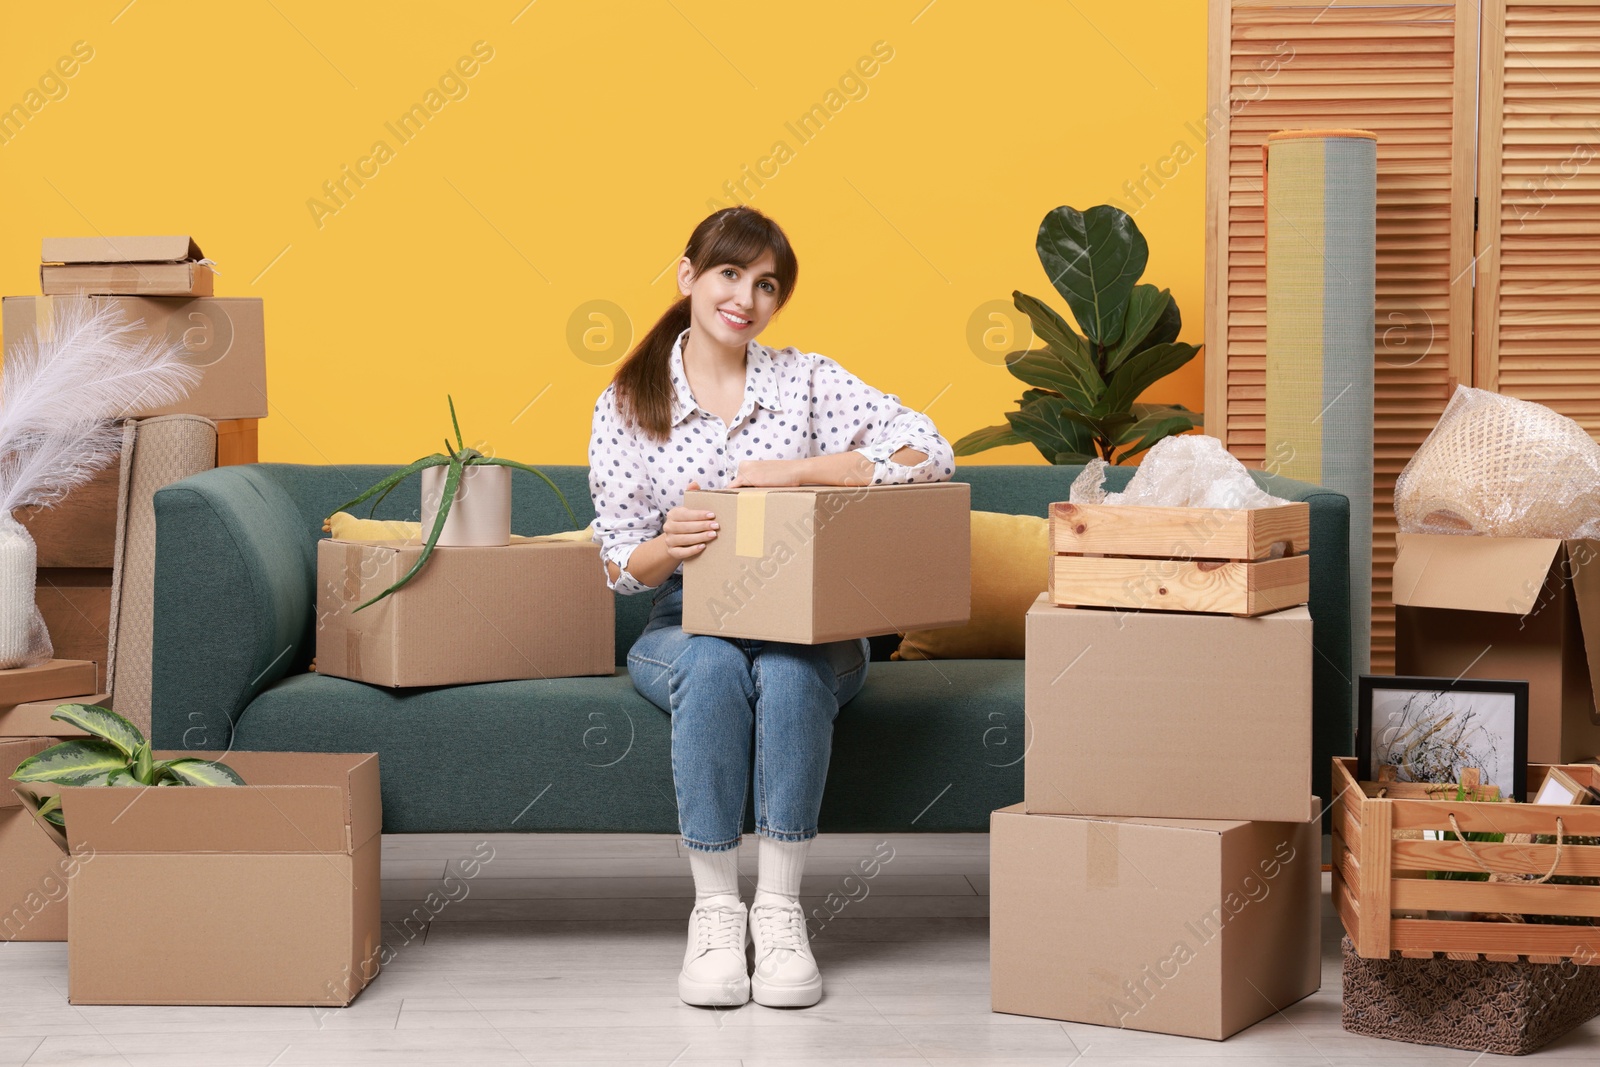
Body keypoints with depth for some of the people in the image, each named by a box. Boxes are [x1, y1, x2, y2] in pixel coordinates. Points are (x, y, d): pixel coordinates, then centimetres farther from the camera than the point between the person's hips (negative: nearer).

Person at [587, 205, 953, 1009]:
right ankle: (714, 911, -28)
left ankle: (779, 907, -28)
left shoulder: (807, 381, 3)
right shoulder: (629, 403, 3)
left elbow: (930, 456, -10)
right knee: (713, 666, -34)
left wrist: (797, 471, -19)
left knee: (788, 669, -34)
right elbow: (620, 564, 0)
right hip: (684, 626, 0)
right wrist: (670, 548, -25)